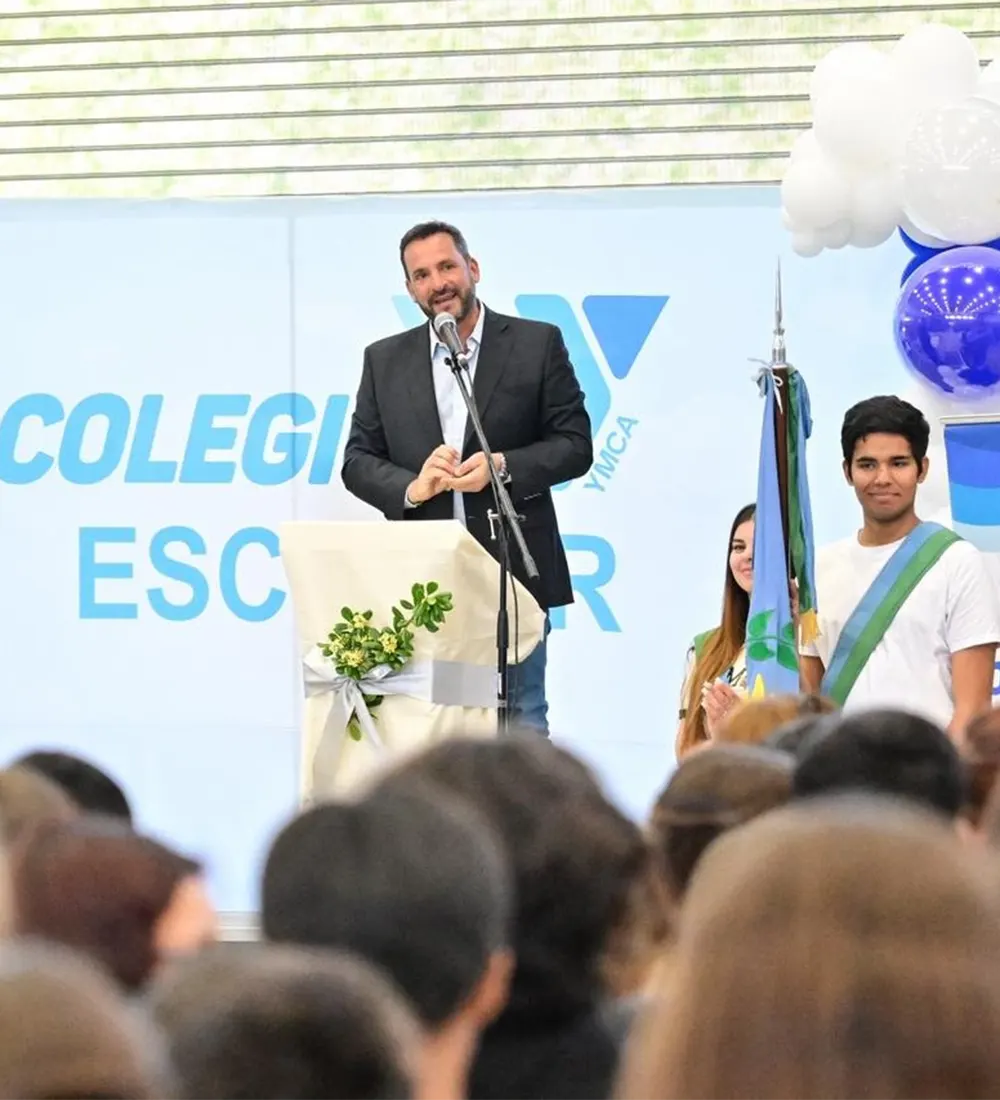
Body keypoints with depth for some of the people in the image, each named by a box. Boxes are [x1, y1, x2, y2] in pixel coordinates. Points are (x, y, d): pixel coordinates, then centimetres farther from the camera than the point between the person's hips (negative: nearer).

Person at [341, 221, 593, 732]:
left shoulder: (537, 344, 4)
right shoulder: (385, 361, 11)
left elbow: (575, 445, 2)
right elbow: (358, 460, 10)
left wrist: (503, 467, -14)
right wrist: (411, 488, -11)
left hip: (513, 571, -2)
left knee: (521, 721, -1)